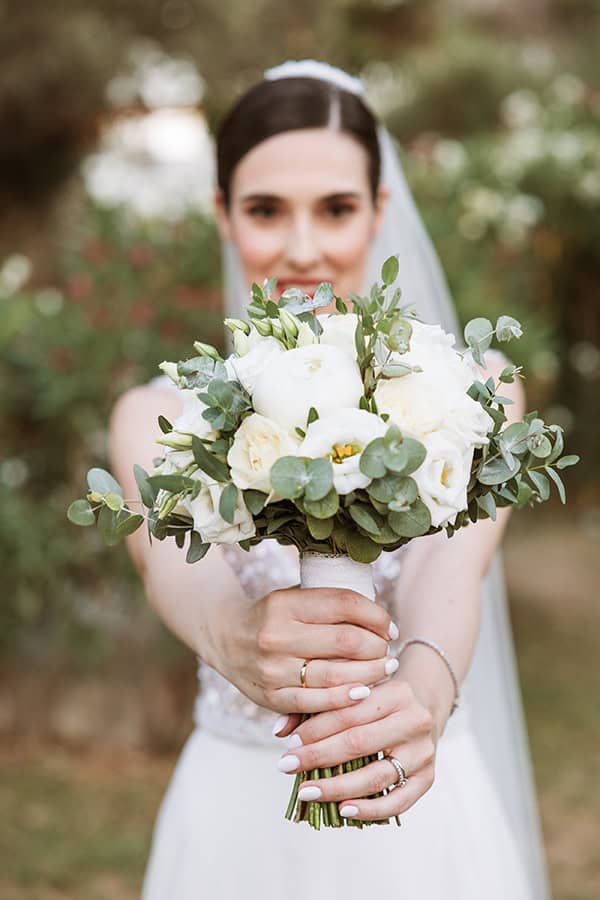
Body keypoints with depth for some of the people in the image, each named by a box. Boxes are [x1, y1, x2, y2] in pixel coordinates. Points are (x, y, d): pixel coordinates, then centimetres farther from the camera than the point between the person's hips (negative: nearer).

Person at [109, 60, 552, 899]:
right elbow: (171, 556, -25)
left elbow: (451, 559, -25)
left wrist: (426, 686, -47)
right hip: (236, 809, 1)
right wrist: (236, 638, -48)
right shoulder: (160, 414, -5)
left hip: (420, 804, 0)